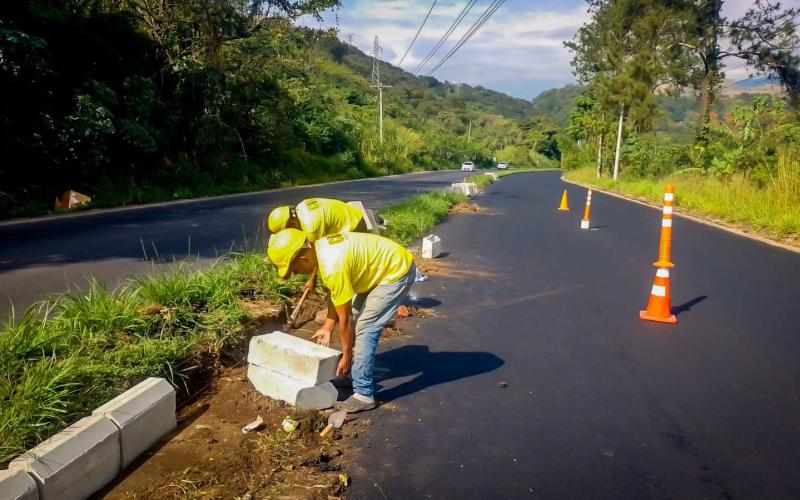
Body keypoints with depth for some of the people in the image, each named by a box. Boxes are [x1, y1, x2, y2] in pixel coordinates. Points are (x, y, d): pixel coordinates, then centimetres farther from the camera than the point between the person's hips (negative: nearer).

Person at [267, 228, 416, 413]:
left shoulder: (332, 266, -30)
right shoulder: (320, 248, -3)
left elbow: (344, 317, -19)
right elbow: (335, 294, 10)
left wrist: (346, 355, -8)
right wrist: (327, 327, 11)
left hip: (397, 272, -10)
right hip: (386, 263, 10)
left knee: (364, 329, -11)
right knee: (357, 320, 15)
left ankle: (364, 394, -4)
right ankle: (356, 373, 29)